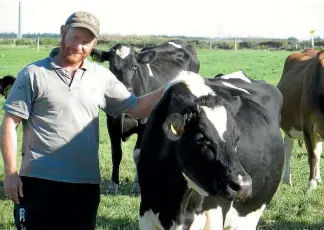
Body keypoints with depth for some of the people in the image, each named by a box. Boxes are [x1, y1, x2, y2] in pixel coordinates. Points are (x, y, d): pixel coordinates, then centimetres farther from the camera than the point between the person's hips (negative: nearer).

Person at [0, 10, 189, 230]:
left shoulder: (101, 77, 8)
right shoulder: (34, 74, -3)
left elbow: (137, 107, 10)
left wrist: (170, 88, -5)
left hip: (86, 184, 4)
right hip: (38, 181, -4)